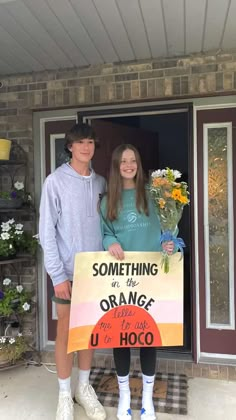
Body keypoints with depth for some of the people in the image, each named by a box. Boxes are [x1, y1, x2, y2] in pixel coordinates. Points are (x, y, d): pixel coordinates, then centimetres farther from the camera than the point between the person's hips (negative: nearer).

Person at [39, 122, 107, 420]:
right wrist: (57, 274, -13)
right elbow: (47, 232, -11)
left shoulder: (100, 183, 4)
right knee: (66, 330, 9)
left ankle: (84, 387, 35)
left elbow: (106, 225, 7)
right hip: (67, 270, -4)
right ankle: (65, 394, 29)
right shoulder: (56, 181, -9)